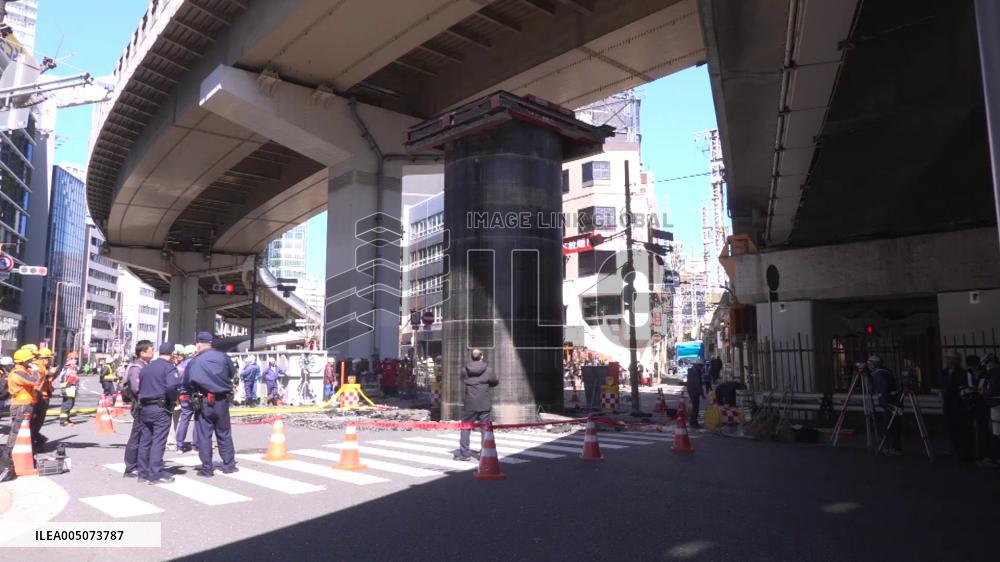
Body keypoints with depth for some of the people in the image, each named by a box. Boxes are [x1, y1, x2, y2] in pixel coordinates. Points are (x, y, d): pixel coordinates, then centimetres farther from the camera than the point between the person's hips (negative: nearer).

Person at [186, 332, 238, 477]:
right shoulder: (222, 356, -5)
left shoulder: (193, 362, -4)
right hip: (222, 401, 1)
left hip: (204, 401, -1)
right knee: (224, 434, 13)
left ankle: (207, 468, 7)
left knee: (204, 435, 6)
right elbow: (232, 373, 5)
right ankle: (229, 465, 18)